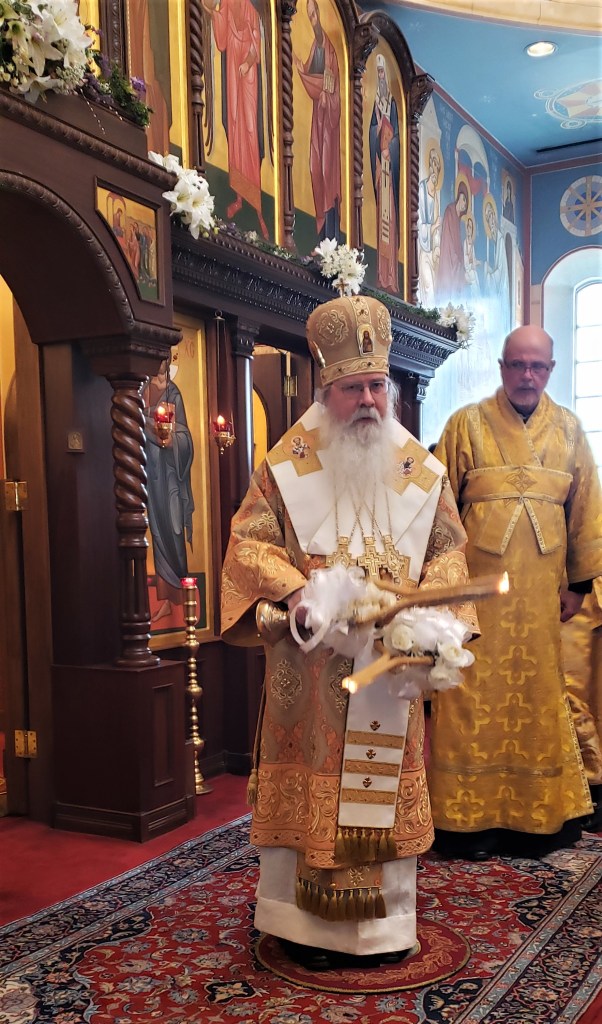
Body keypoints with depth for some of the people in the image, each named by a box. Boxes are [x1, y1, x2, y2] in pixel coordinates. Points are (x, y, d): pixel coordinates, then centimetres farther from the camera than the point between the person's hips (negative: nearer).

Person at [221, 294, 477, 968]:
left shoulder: (419, 469, 5)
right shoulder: (287, 465, -2)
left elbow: (448, 548, 8)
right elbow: (248, 540, -4)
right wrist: (291, 590, -21)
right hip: (311, 666, -2)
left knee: (385, 787, 10)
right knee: (310, 786, 4)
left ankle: (384, 922, 26)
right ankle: (307, 923, 19)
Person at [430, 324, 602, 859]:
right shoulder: (467, 425, 0)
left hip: (541, 590, 3)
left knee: (539, 695, 9)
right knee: (476, 699, 0)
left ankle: (539, 814, 22)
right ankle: (468, 817, 10)